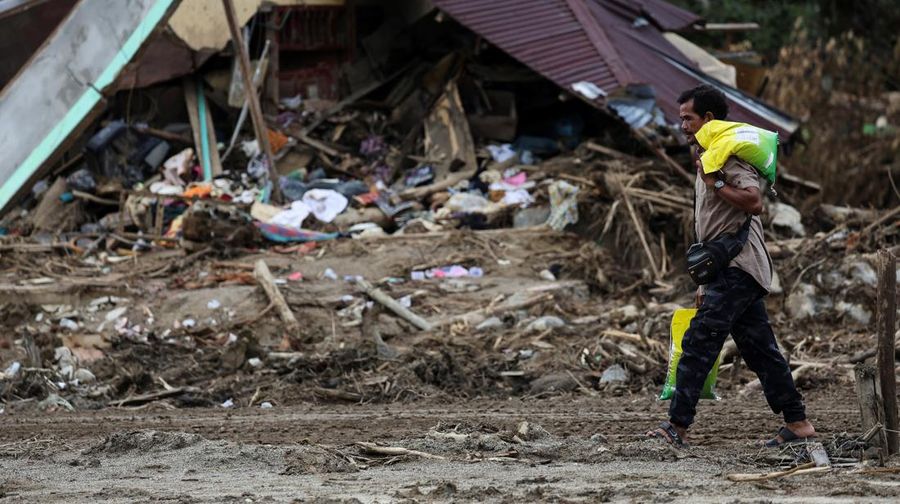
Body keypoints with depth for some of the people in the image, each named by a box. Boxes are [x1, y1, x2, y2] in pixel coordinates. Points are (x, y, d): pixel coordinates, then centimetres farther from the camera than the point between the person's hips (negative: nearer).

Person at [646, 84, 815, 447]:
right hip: (730, 268, 10)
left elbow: (753, 200, -26)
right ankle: (797, 423, 11)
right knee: (759, 349, 9)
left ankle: (678, 426, -16)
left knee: (698, 343, -14)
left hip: (736, 268, -10)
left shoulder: (728, 155, -9)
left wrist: (715, 183, -19)